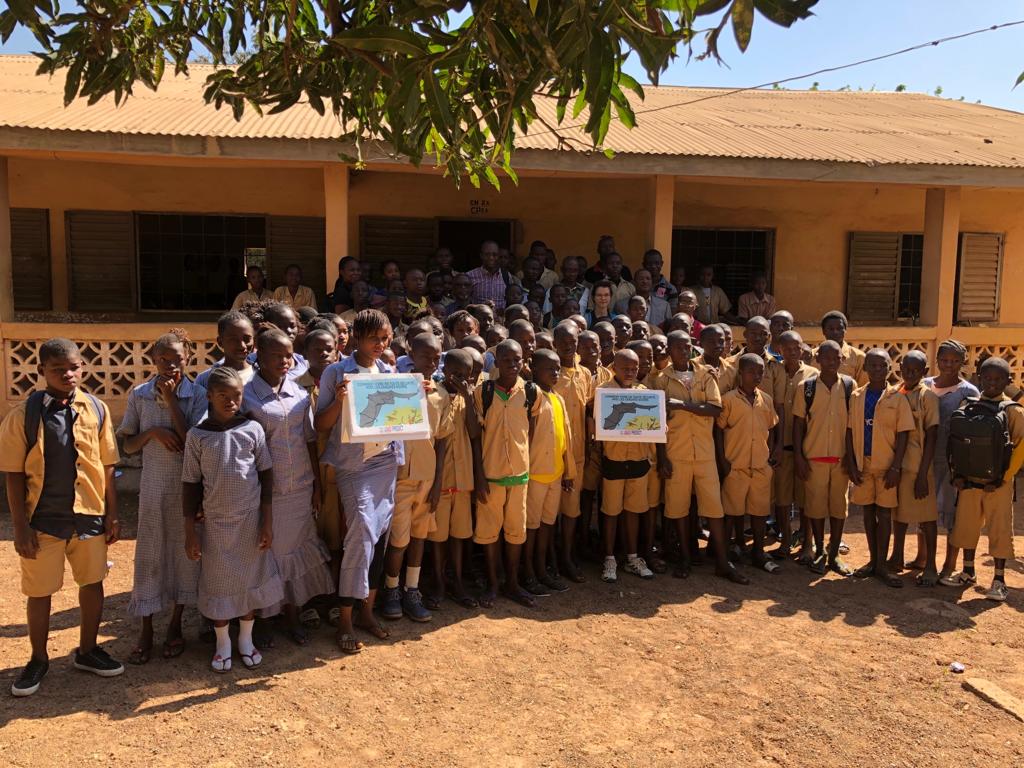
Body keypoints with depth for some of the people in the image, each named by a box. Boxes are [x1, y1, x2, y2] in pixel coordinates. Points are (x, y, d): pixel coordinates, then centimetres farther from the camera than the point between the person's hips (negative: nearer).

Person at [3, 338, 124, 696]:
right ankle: (38, 659, 31)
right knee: (40, 592, 11)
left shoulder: (96, 409, -2)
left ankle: (87, 650, 33)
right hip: (43, 518, -2)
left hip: (90, 515, 3)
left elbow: (107, 466, 3)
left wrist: (112, 513, 4)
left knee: (92, 583, 14)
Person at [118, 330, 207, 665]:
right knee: (149, 554, 5)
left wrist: (171, 400, -18)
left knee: (184, 551, 8)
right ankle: (146, 630, 19)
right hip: (152, 484, 1)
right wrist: (153, 431, -17)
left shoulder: (197, 395, -8)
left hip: (187, 485, -1)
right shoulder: (139, 395, -2)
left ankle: (176, 625, 25)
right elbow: (127, 445, 3)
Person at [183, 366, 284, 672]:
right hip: (215, 523, 0)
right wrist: (190, 531, -3)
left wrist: (267, 521, -3)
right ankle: (223, 643, 29)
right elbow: (190, 484, -2)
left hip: (251, 520, 1)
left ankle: (246, 640, 31)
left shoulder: (253, 429, -5)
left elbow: (266, 476, 0)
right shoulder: (197, 435, -6)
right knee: (218, 584, 10)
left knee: (250, 580, 11)